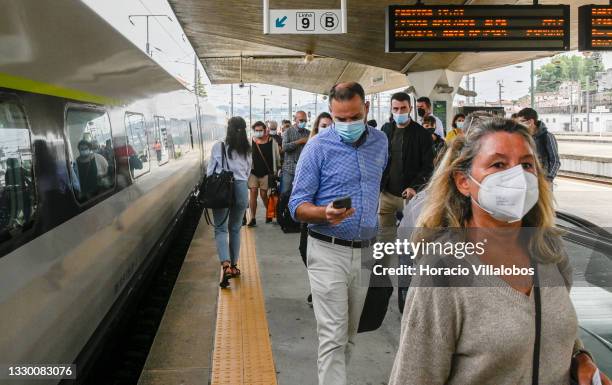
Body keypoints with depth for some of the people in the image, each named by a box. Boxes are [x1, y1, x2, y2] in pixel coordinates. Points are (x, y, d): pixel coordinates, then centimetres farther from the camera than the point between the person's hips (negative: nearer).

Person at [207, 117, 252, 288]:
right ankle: (234, 265, 22)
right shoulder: (247, 150, 4)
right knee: (235, 229, 15)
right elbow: (248, 172, 9)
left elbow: (210, 171, 0)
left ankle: (226, 265, -17)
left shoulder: (218, 147, -4)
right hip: (241, 188, 3)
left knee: (221, 229, 1)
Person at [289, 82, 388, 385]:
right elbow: (297, 206, -9)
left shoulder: (380, 141, 7)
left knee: (350, 334, 15)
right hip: (328, 251, -5)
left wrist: (376, 220, 13)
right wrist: (326, 214, -29)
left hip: (366, 251, 5)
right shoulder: (318, 147, -9)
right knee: (333, 337, -5)